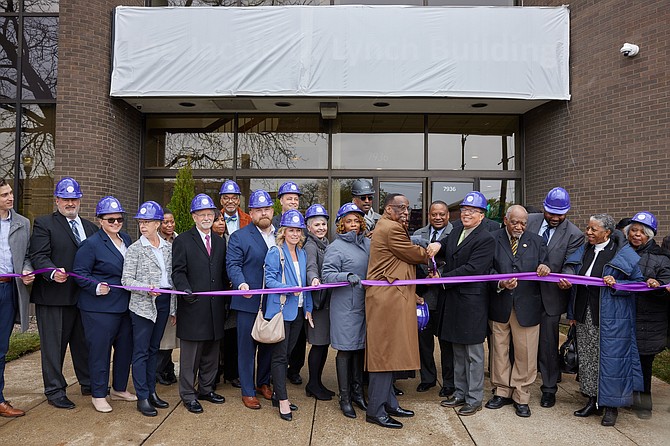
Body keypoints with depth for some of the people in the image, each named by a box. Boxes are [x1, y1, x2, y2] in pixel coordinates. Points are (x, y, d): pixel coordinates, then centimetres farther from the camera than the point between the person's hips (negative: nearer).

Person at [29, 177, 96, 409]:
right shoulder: (44, 224, -2)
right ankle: (55, 391, 18)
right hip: (53, 296, -5)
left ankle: (88, 383, 31)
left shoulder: (90, 227, 14)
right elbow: (39, 256, -13)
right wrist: (53, 272, -31)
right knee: (53, 344, 5)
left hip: (83, 296, 5)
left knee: (84, 342, 16)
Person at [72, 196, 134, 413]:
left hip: (125, 305, 7)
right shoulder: (91, 244, -11)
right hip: (100, 307, -7)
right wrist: (96, 287, -25)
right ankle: (98, 394, 18)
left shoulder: (126, 239, 10)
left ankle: (119, 388, 31)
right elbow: (79, 273, -12)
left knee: (125, 347, 14)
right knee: (100, 350, 2)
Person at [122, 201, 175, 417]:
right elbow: (126, 280, -7)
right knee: (141, 351, 0)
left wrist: (173, 308, 11)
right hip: (143, 305, -4)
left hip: (164, 303, 5)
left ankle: (151, 391, 24)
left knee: (153, 349, 14)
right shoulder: (135, 249, -5)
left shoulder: (168, 247, 8)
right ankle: (142, 398, 8)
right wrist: (148, 289, -24)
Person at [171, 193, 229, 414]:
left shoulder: (220, 242, 15)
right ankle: (188, 394, 16)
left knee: (211, 352, 14)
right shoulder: (182, 241, -1)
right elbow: (178, 272, -6)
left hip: (215, 308, 5)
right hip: (193, 307, -5)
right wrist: (185, 290, -23)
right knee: (190, 354, 3)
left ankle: (206, 389, 28)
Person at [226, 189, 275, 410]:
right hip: (248, 302, -4)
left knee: (269, 345, 16)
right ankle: (248, 391, 19)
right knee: (247, 347, 5)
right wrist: (241, 284, -25)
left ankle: (263, 383, 35)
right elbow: (233, 265, -8)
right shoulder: (239, 237, -2)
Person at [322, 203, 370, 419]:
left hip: (365, 304, 6)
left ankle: (357, 391, 31)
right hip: (345, 306, -5)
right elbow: (327, 274, -15)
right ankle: (345, 398, 17)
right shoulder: (335, 247, -8)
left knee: (360, 348, 15)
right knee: (345, 350, 4)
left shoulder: (368, 244, 9)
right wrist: (347, 276, -29)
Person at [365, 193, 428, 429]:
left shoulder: (389, 227, 21)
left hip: (393, 298, 11)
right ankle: (375, 410, 5)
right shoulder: (391, 229, -13)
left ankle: (388, 403, 25)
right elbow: (415, 255, -10)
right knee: (385, 353, -4)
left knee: (389, 353, 15)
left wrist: (413, 295, 18)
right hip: (387, 299, -11)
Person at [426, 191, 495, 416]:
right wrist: (438, 245, -10)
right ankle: (460, 393, 32)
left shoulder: (485, 239, -13)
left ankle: (474, 398, 19)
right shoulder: (456, 231, 11)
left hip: (471, 303, -8)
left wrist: (442, 278, -17)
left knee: (473, 353, 5)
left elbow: (471, 269, -20)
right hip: (452, 300, 8)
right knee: (458, 351, 18)